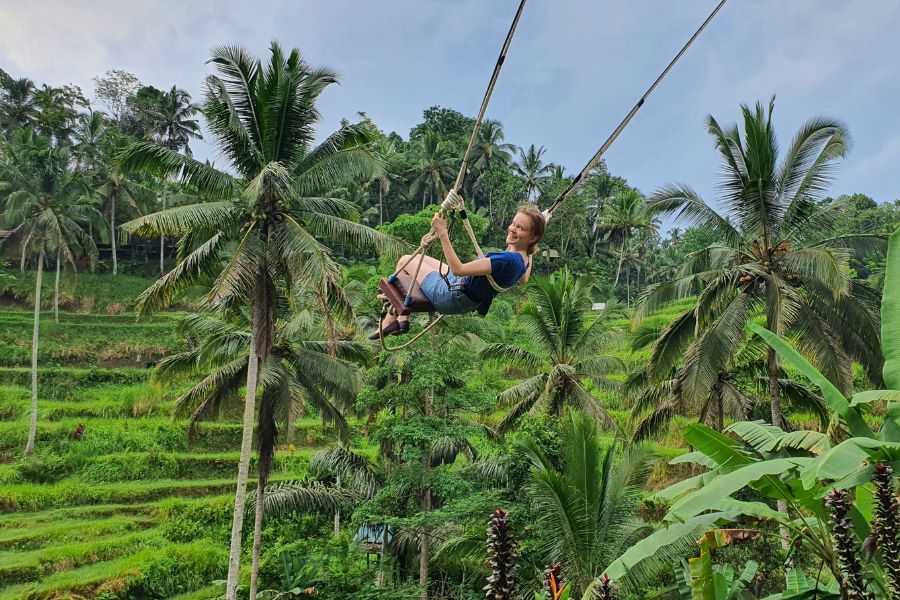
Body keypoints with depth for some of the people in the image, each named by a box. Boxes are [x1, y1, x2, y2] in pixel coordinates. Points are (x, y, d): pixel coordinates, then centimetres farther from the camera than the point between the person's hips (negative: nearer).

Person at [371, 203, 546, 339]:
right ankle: (403, 320, 23)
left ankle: (390, 321, 22)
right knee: (418, 259, 25)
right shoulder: (525, 259, -7)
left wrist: (442, 233, -35)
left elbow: (458, 269, -35)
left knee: (405, 262, 9)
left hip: (450, 297, -9)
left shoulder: (509, 259, -33)